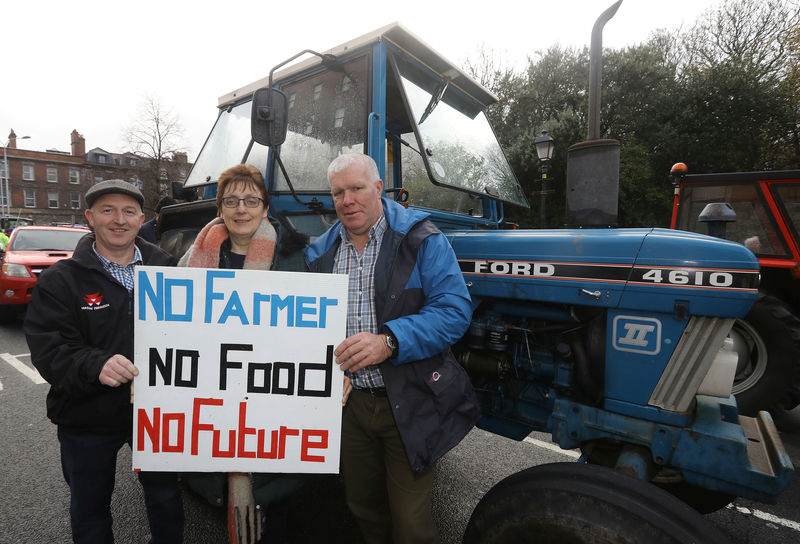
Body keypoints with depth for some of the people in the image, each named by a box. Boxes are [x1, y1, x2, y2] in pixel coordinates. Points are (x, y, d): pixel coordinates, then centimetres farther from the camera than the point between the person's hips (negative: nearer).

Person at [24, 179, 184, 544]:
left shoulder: (166, 270, -1)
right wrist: (95, 365, -34)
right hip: (87, 420, -1)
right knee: (90, 507, 21)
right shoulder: (60, 280, -6)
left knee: (166, 496, 20)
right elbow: (48, 350, -15)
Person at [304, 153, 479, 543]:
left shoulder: (421, 240, -9)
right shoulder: (321, 252, 6)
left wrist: (389, 341, -31)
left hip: (408, 404, -4)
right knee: (362, 506, 24)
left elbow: (455, 309, -19)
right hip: (350, 401, 5)